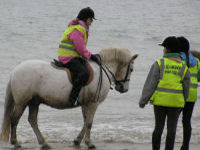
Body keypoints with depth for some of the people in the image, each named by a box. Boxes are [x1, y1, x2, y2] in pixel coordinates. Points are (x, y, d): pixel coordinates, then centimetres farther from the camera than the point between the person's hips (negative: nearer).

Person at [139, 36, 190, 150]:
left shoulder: (159, 64, -4)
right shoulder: (183, 67, 4)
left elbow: (150, 84, -5)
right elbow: (186, 88, 10)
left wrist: (143, 101, 0)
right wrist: (183, 101, 24)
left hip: (160, 101, -1)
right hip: (176, 102, 1)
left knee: (158, 127, 9)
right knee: (171, 129, 6)